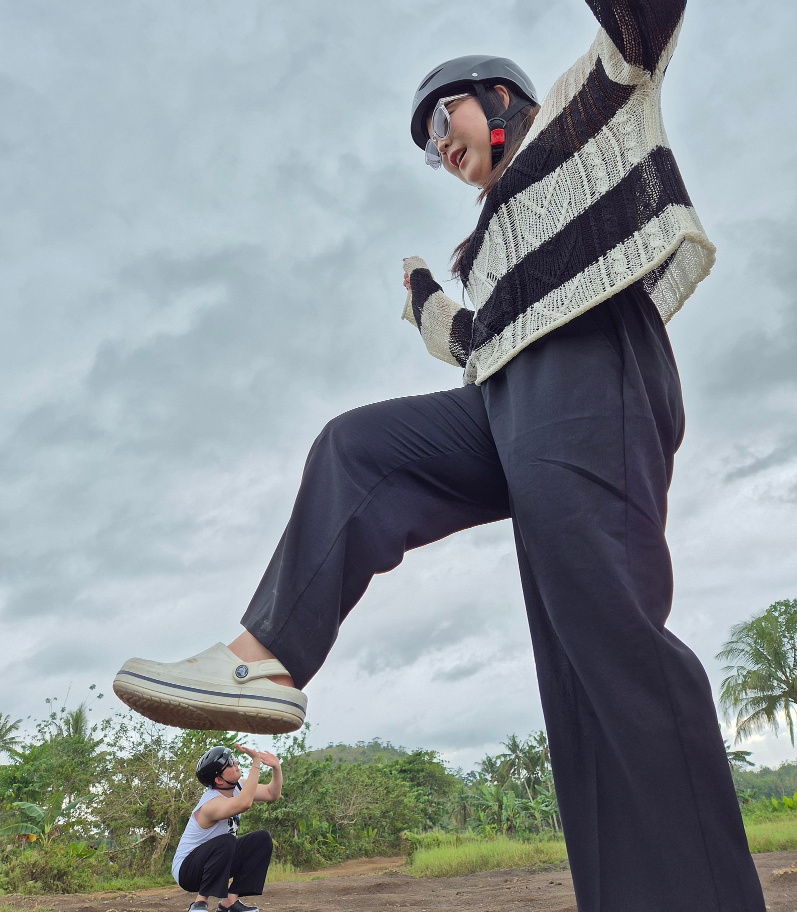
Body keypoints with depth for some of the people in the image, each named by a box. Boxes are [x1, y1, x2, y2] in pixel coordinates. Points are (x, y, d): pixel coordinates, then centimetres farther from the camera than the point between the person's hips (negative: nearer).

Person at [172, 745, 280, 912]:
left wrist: (276, 767, -19)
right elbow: (245, 803, -52)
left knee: (262, 839, -6)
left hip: (215, 863, 9)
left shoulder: (236, 788, -4)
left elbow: (272, 793, 1)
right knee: (225, 841, -36)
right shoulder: (212, 803, -31)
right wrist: (256, 762, -50)